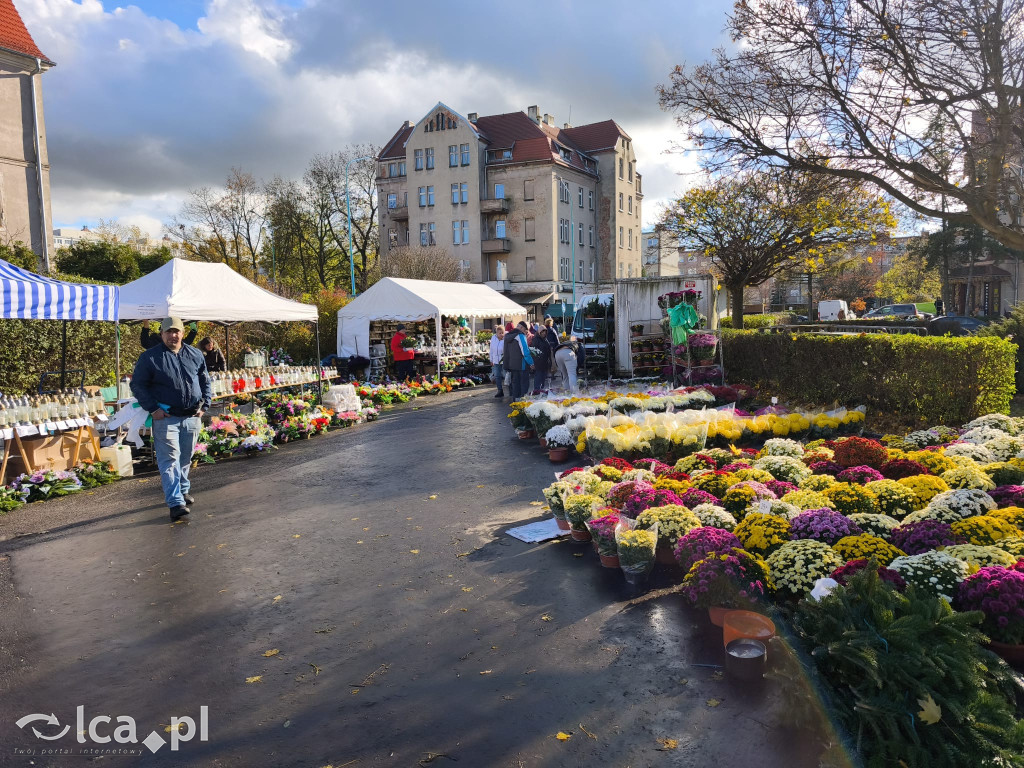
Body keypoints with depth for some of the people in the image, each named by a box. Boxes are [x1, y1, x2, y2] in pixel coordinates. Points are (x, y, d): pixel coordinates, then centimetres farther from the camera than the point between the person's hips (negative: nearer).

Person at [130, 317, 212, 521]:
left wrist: (204, 405, 7)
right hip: (166, 418, -4)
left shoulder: (195, 355, 9)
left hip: (192, 418, 4)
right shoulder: (149, 357, -2)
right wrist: (153, 408, -9)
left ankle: (183, 491, 34)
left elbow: (205, 382, 18)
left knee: (185, 459, 16)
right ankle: (175, 502, -11)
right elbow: (137, 385, -1)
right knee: (169, 460, -9)